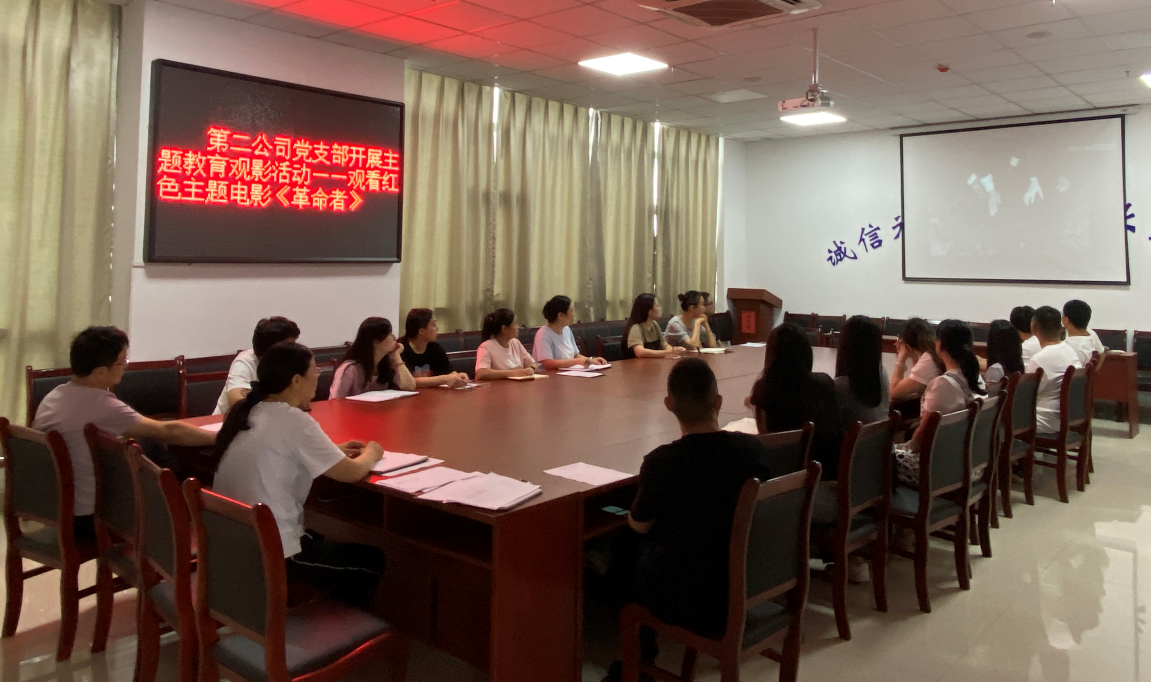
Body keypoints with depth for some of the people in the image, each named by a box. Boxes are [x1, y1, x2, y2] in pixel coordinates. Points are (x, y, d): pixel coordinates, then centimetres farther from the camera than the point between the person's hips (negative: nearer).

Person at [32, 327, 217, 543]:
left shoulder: (52, 396, 1)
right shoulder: (102, 407, -25)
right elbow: (169, 432, -19)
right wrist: (220, 437, -9)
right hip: (88, 518, -8)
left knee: (152, 451, 11)